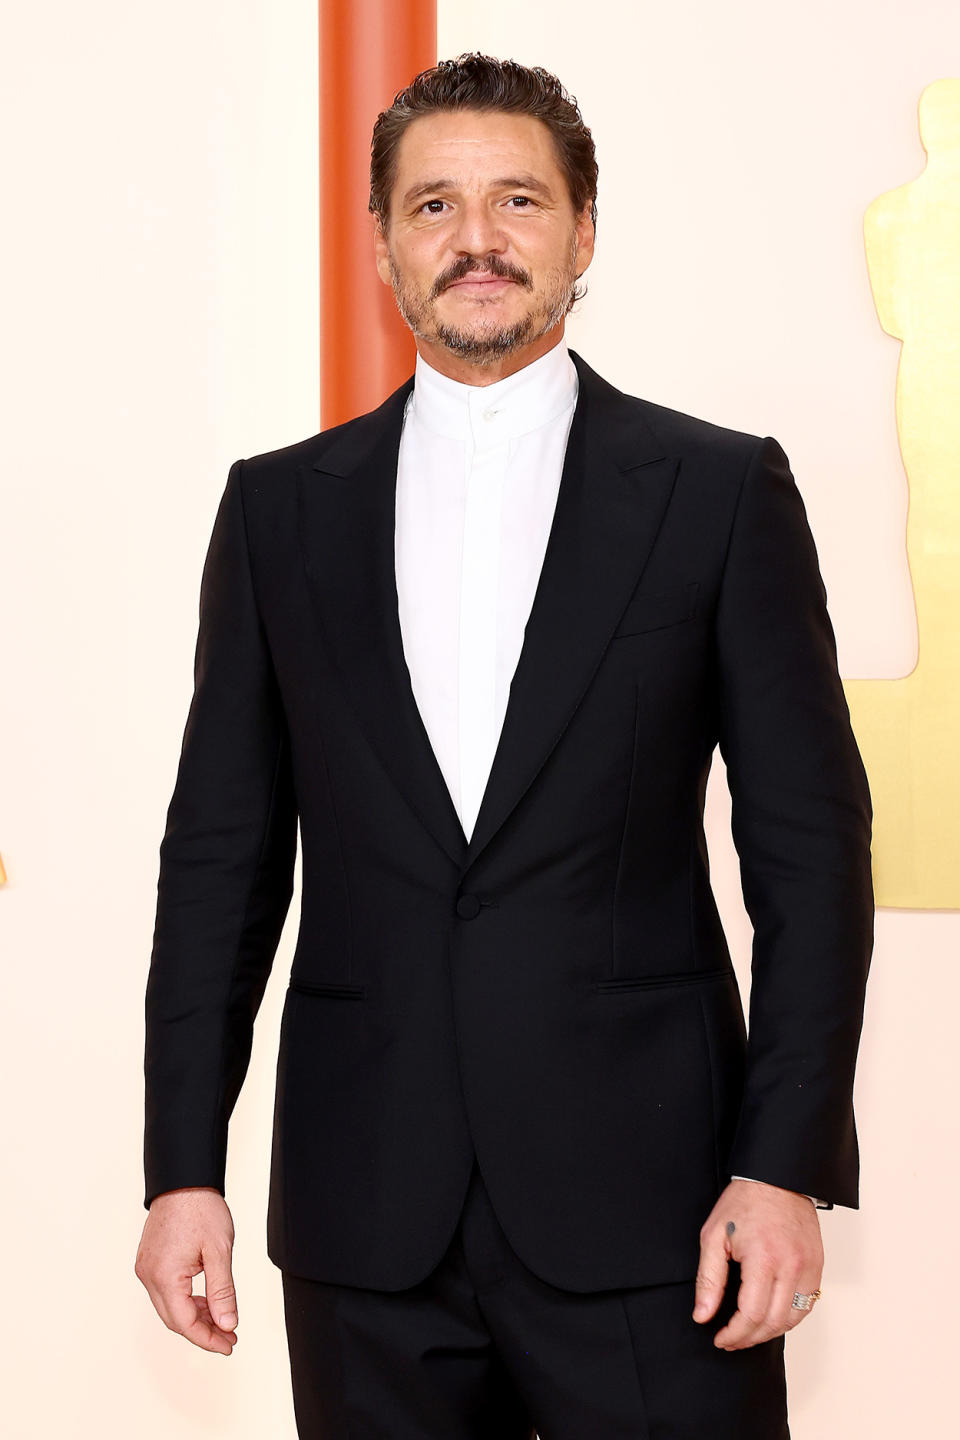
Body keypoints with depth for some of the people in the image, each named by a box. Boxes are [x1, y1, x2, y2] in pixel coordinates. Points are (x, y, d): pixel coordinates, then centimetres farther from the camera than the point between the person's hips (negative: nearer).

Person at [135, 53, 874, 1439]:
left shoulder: (722, 491, 2)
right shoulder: (280, 507, 8)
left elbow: (810, 844, 0)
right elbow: (223, 852, 8)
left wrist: (790, 1165, -8)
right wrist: (184, 1166, 2)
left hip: (643, 1210, -2)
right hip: (366, 1216, 2)